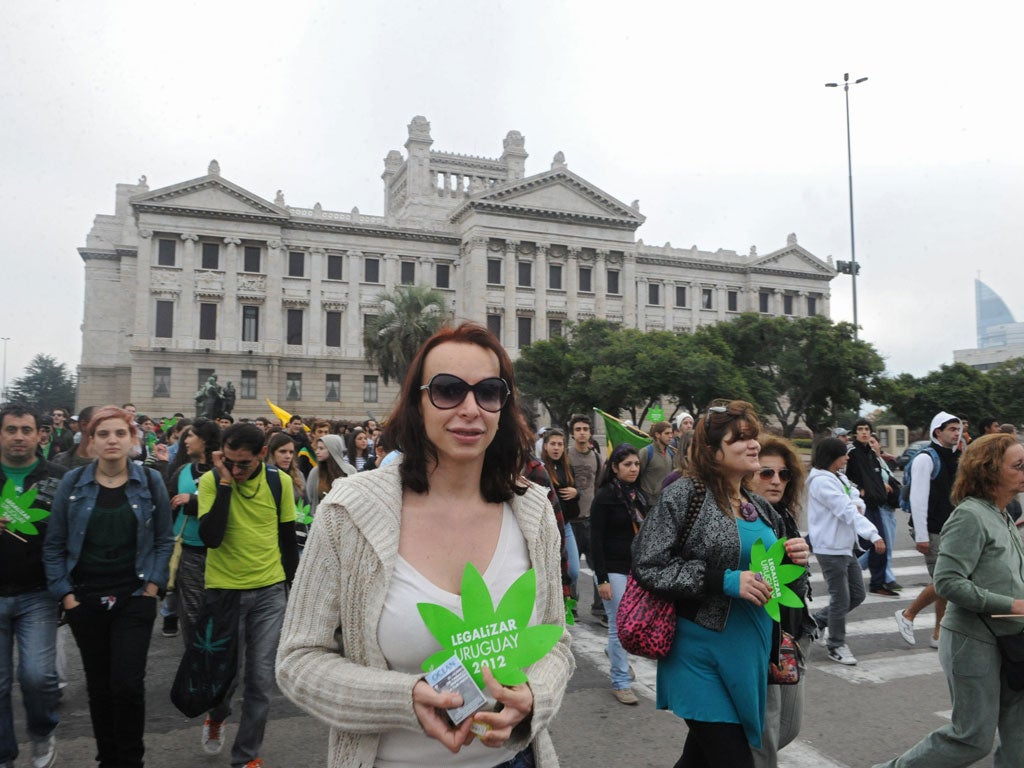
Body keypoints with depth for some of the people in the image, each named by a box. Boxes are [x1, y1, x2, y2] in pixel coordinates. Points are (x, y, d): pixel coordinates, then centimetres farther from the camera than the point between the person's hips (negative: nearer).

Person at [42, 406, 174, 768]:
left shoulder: (150, 481, -3)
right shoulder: (72, 482, -2)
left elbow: (164, 540, 1)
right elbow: (54, 544, 1)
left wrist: (152, 587, -6)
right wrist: (66, 595, -4)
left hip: (134, 599, -1)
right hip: (84, 599, 1)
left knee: (128, 684, -5)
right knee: (99, 684, 12)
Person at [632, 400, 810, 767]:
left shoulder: (761, 508, 8)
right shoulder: (685, 494, -14)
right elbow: (647, 566, -19)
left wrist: (792, 560, -2)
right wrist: (724, 580, -23)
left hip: (752, 651, 7)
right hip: (703, 654, -7)